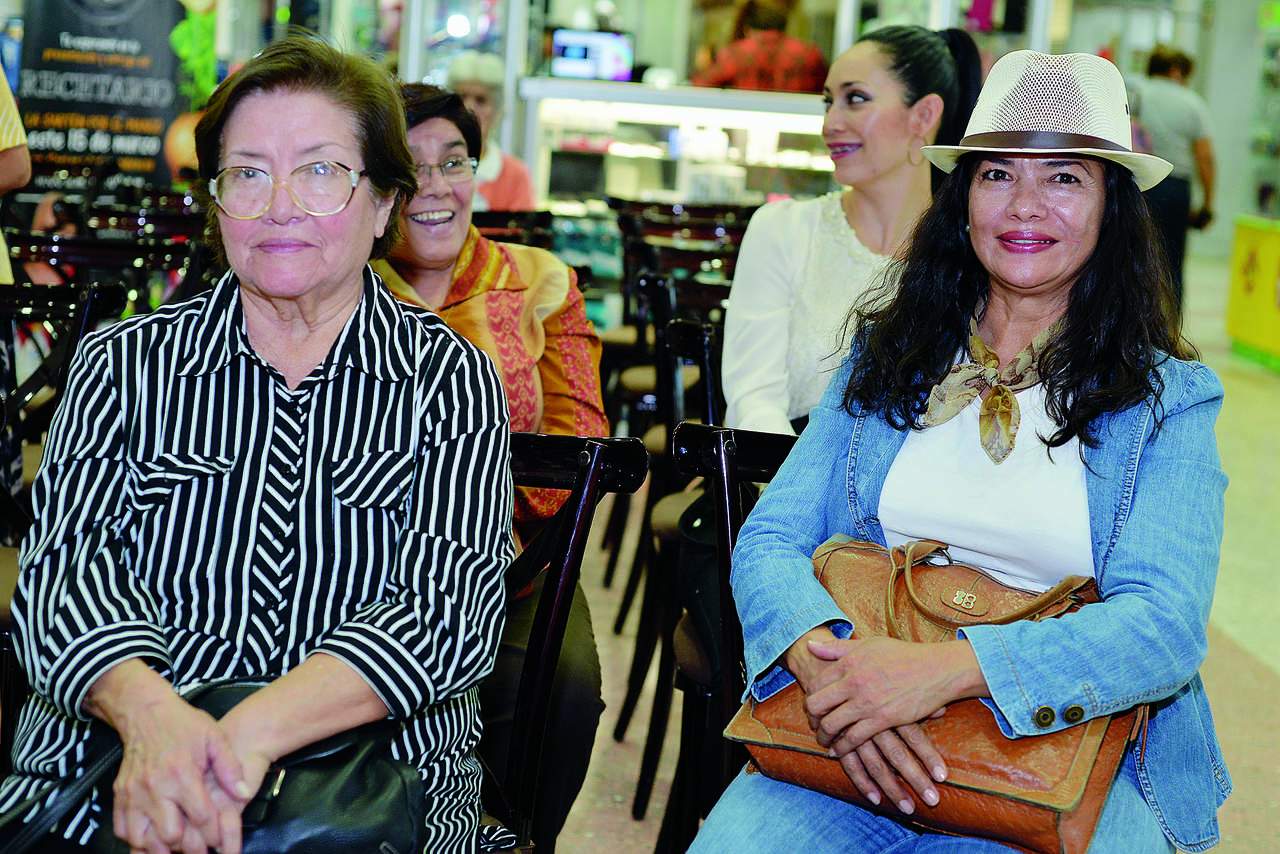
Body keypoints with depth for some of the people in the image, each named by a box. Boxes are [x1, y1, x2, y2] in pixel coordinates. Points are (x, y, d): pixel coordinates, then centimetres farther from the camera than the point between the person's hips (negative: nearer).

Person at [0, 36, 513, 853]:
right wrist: (151, 713, -22)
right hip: (104, 788, 1)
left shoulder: (450, 379, 8)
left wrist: (252, 731, -21)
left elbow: (453, 606, -4)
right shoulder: (123, 363, 13)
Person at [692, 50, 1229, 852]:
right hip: (843, 748, 1)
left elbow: (1164, 626, -11)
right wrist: (825, 658, -21)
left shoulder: (1168, 398, 3)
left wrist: (946, 667, -27)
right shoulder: (885, 360, 11)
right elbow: (770, 541, 3)